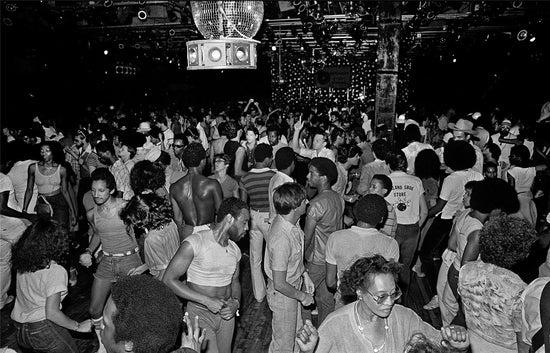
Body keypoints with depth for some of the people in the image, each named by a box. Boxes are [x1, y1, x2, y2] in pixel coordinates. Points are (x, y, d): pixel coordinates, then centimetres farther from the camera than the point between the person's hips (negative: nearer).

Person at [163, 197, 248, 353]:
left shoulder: (235, 250, 2)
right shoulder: (195, 243, -18)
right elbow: (168, 280, -19)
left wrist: (236, 302, -5)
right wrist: (207, 300, -21)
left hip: (226, 314, 6)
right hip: (200, 315, -6)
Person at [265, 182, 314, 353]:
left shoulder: (289, 221, -9)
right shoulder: (281, 239, -37)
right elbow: (279, 284, -29)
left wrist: (304, 275, 8)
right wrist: (302, 296, -15)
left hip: (294, 285, 8)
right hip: (283, 294, -8)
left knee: (296, 334, 28)